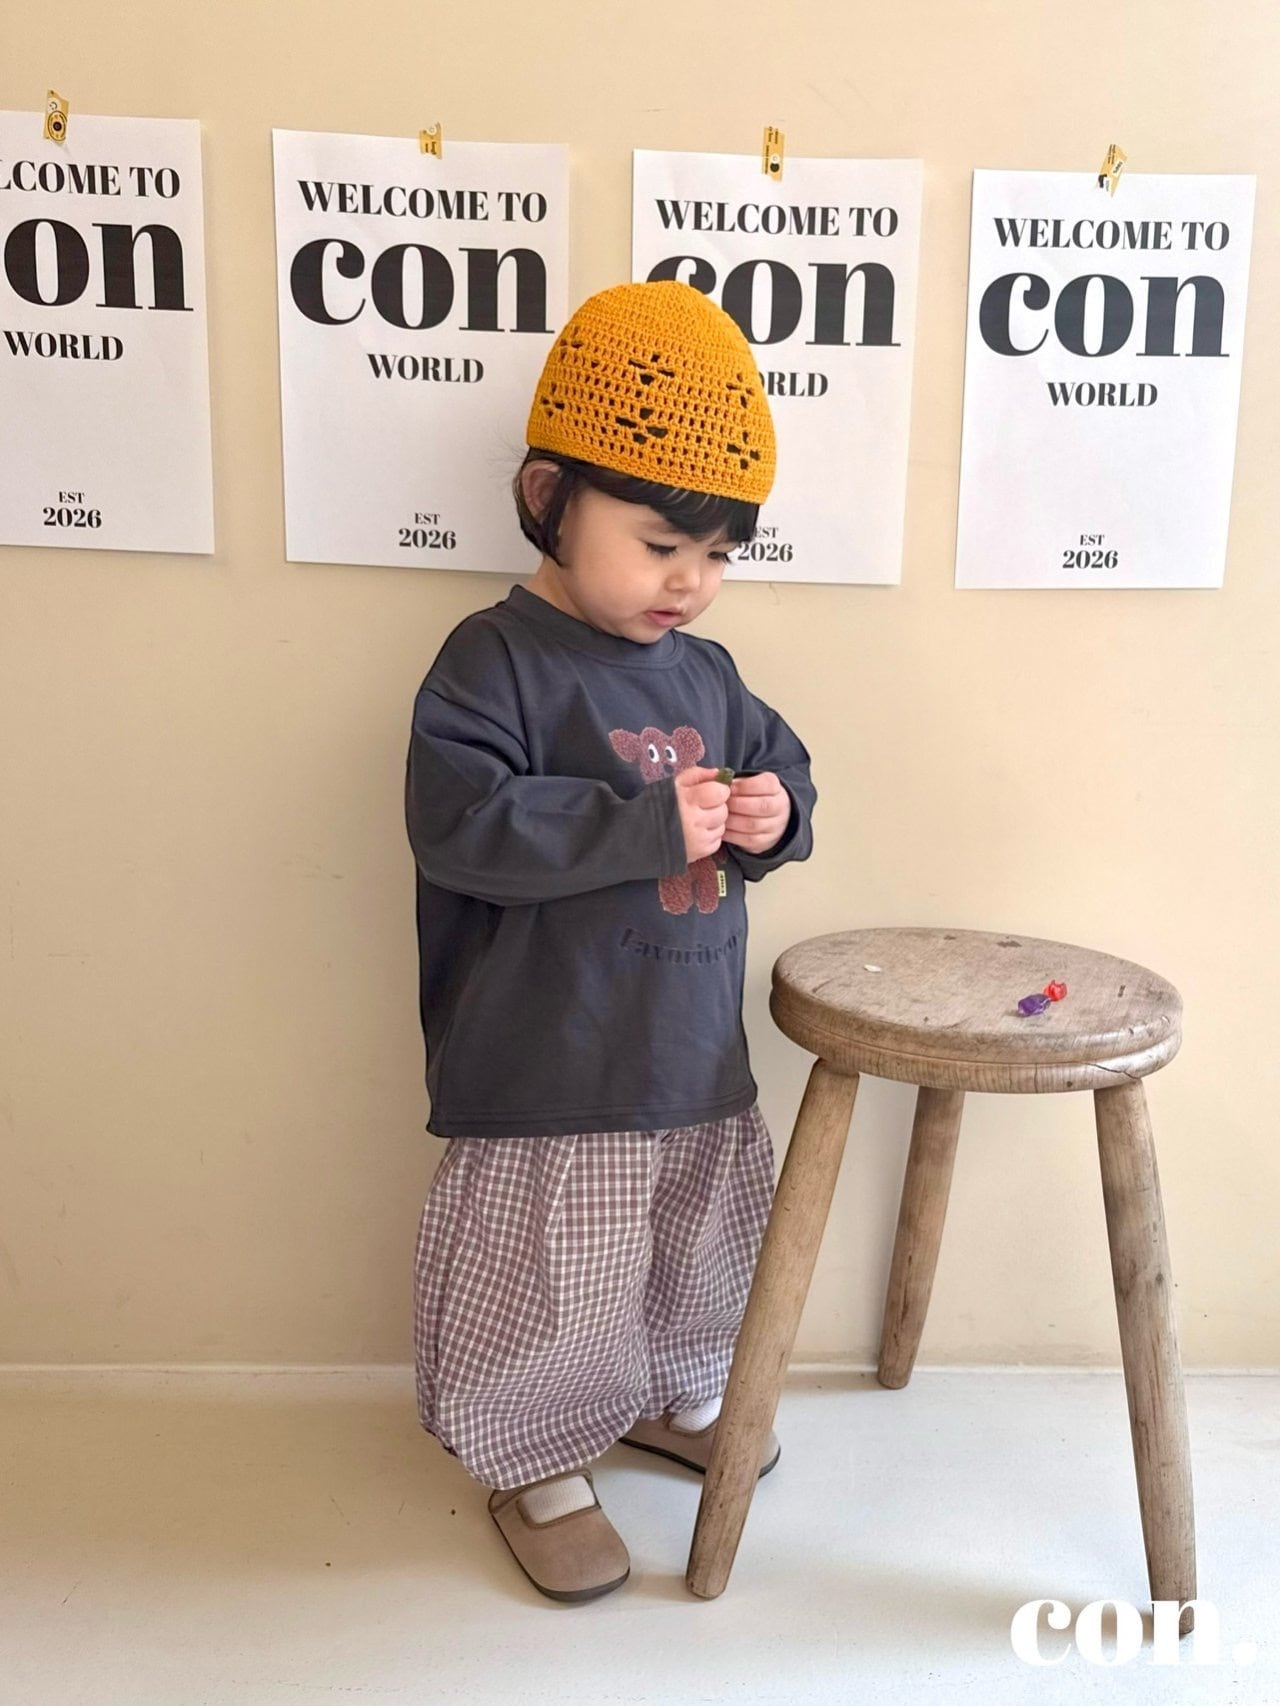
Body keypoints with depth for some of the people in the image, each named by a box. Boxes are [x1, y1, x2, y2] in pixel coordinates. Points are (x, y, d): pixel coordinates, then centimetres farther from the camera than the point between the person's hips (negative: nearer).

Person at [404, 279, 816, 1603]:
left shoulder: (705, 672, 6)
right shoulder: (495, 660, -14)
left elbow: (781, 768, 16)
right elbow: (459, 823, -25)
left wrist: (775, 814, -8)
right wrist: (651, 823, -26)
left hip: (694, 1050, 7)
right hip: (549, 1063, -7)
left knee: (703, 1238, 24)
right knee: (552, 1270, 8)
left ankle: (667, 1393, 51)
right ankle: (534, 1465, 35)